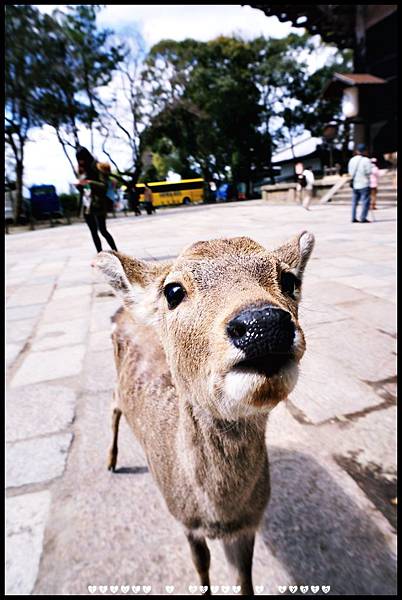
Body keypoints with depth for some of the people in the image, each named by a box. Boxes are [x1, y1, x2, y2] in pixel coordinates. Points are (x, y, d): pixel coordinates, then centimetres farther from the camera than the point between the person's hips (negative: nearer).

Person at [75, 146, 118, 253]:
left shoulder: (97, 168, -3)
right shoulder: (81, 170, 17)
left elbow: (104, 185, -10)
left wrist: (89, 182, -21)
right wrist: (79, 185, 1)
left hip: (97, 205, -7)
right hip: (86, 206, 7)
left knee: (102, 230, -11)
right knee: (93, 232, 4)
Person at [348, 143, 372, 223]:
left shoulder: (352, 160, 5)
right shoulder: (366, 160, -12)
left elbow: (350, 172, 10)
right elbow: (369, 172, -13)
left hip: (355, 184, 6)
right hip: (364, 184, -6)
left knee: (354, 202, 12)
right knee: (365, 201, -1)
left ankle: (353, 218, 11)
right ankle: (363, 218, -4)